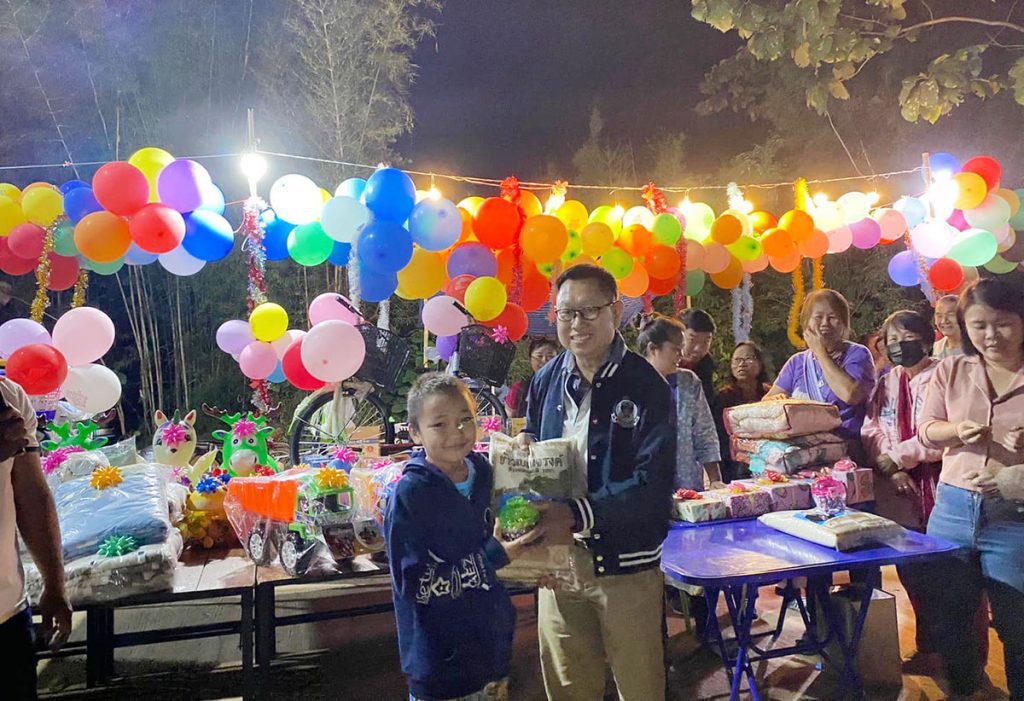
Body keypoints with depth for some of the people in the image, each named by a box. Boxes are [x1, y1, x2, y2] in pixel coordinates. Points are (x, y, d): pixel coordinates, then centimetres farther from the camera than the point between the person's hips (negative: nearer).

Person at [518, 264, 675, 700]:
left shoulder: (645, 386, -13)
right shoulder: (546, 381, 3)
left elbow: (653, 484, -21)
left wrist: (579, 515, -32)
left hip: (627, 564, -4)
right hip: (558, 558, 4)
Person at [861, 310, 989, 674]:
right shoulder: (885, 385, 15)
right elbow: (871, 431, 5)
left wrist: (898, 456, -13)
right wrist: (892, 471, -10)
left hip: (941, 490, -5)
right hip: (902, 494, 6)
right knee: (913, 576, 13)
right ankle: (928, 649, 28)